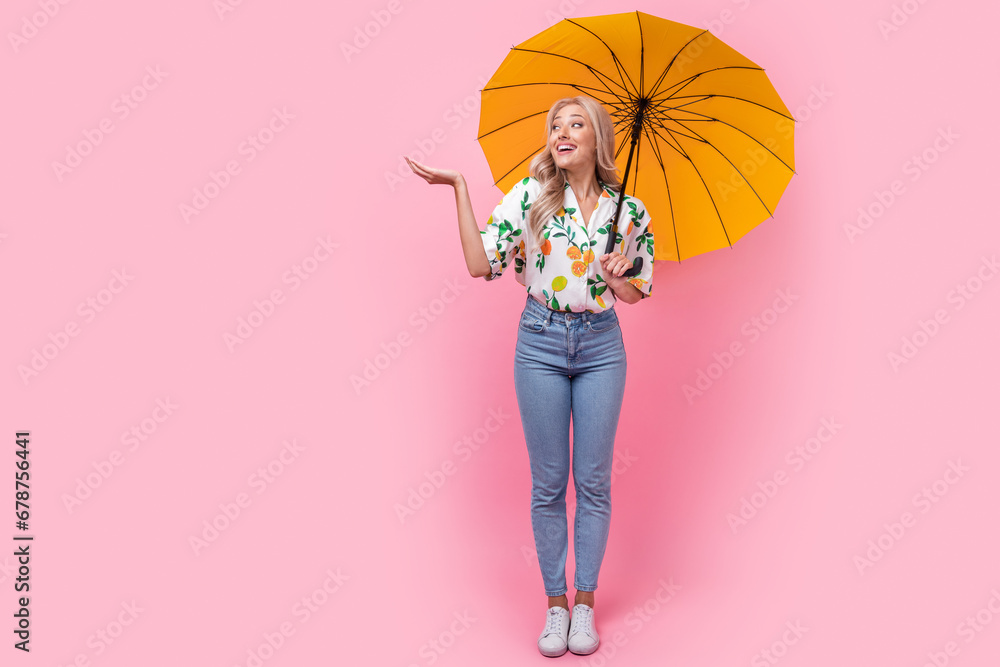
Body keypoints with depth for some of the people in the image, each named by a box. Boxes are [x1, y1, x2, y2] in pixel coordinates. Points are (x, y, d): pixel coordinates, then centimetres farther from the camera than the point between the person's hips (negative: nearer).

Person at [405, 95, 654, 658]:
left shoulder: (629, 210, 1)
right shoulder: (531, 194, -1)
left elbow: (636, 294, 10)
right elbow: (480, 263, -9)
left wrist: (615, 277, -12)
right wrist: (459, 187, -11)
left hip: (601, 345, 1)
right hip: (541, 343, 0)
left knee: (593, 479, 6)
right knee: (548, 482, 6)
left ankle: (585, 602, 21)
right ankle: (555, 603, 21)